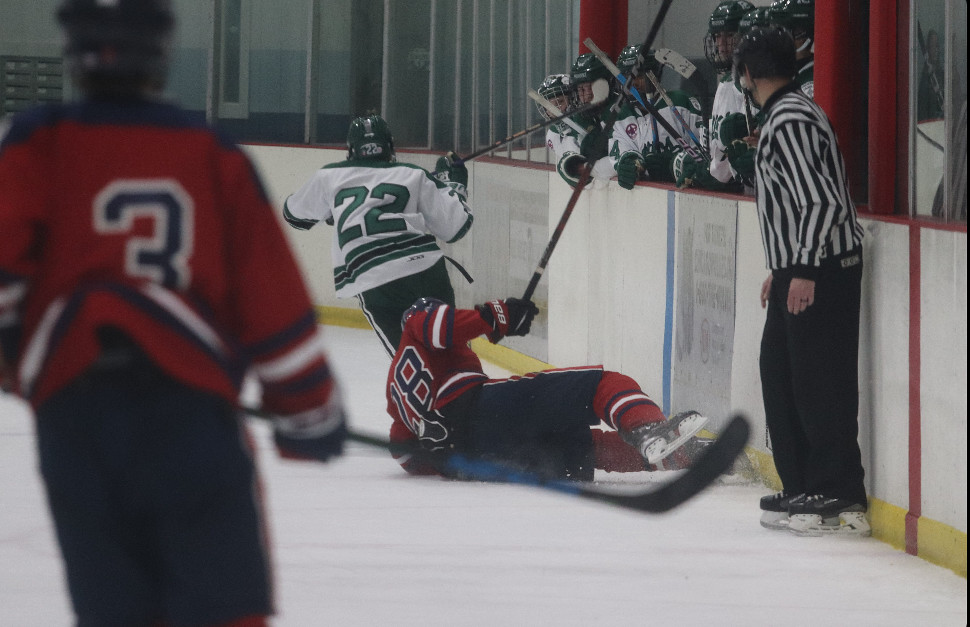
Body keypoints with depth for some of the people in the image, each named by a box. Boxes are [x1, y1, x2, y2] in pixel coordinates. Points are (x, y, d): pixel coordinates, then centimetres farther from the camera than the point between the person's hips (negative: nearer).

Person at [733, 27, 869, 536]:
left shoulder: (790, 121, -16)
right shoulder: (784, 115, 16)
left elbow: (822, 201, -23)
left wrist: (804, 271, -24)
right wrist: (781, 270, 27)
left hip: (820, 273, -11)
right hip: (799, 270, 11)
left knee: (821, 381, -9)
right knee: (780, 374, 14)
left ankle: (841, 500, -8)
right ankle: (801, 490, 19)